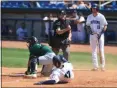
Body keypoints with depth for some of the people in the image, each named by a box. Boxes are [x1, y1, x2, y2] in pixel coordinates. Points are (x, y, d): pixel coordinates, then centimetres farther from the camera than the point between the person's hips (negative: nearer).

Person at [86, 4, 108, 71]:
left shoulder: (101, 16, -6)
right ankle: (96, 66, 8)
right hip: (92, 35, 4)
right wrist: (89, 29, -8)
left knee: (101, 50, -7)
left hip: (100, 35, -4)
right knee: (94, 51, 4)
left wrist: (100, 33, -15)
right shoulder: (89, 17, 6)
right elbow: (88, 25, 14)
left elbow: (105, 26, -4)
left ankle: (103, 66, 0)